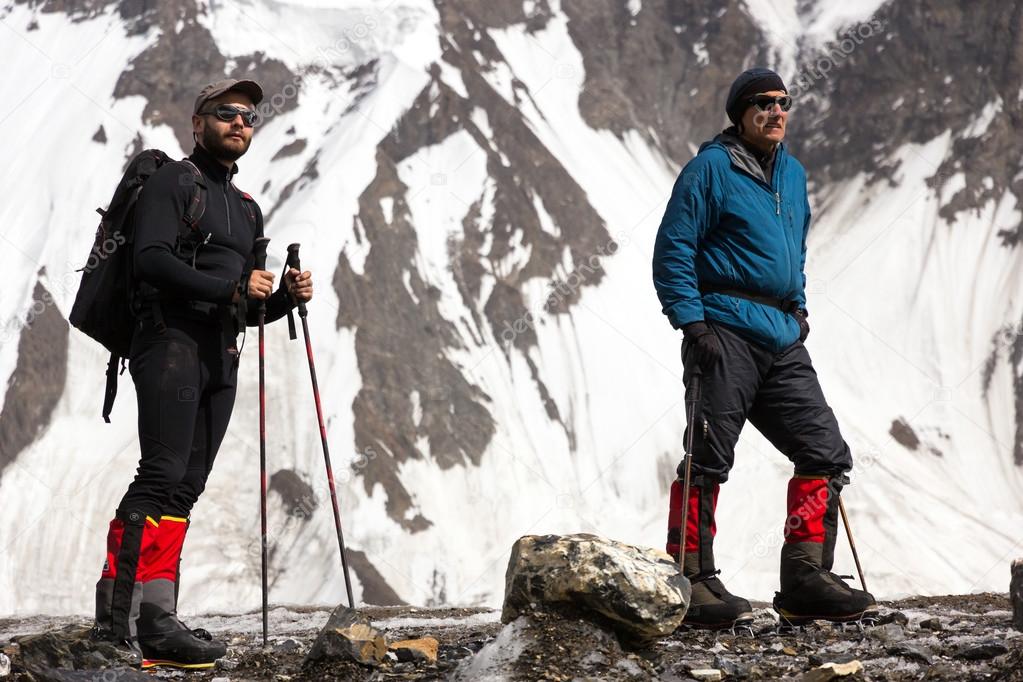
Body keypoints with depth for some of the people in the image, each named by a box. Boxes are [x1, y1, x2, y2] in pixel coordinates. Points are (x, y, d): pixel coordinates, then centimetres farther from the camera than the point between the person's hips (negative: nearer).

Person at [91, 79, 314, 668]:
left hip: (221, 358, 8)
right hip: (171, 341, -8)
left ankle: (154, 619, -2)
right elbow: (151, 259, -15)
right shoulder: (173, 181, 2)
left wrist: (286, 298, 6)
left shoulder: (247, 209, 26)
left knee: (187, 487, 1)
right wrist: (231, 287, -15)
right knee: (163, 475, -18)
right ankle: (120, 614, -23)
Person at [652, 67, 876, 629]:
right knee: (707, 460, -7)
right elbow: (673, 250, -7)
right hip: (726, 334, -7)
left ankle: (805, 579, 6)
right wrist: (692, 323, -14)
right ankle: (691, 583, -2)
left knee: (826, 452, 2)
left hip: (783, 340, 7)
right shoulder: (710, 168, -3)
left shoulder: (793, 174, 19)